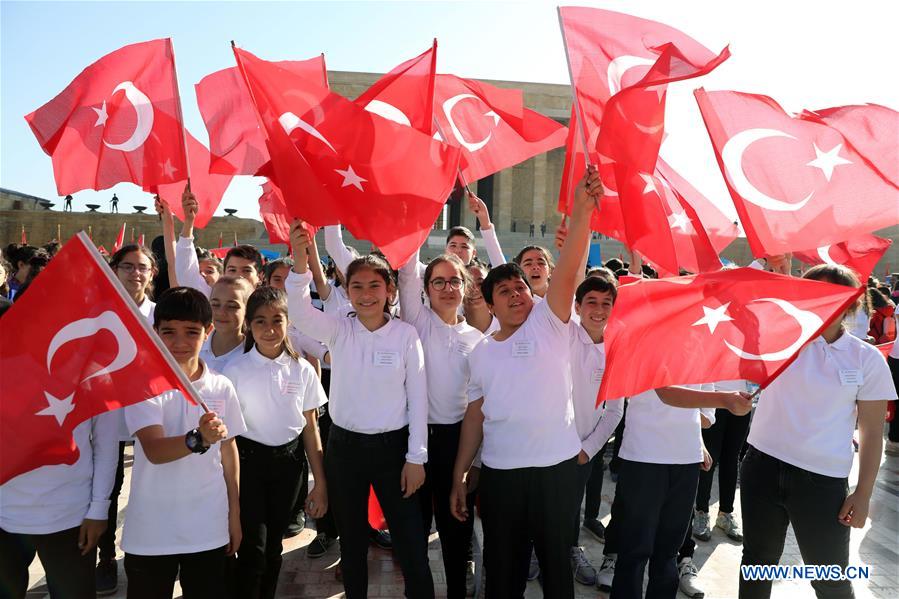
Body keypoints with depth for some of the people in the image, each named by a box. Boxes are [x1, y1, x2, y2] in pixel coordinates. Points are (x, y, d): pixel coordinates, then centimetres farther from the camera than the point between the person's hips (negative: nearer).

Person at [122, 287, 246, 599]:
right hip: (150, 533, -2)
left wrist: (234, 515, 8)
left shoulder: (221, 386, -2)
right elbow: (154, 451, -22)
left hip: (210, 530, 2)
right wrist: (198, 439, -41)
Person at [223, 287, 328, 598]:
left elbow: (310, 429, 3)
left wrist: (320, 483, 3)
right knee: (253, 547, -6)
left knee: (274, 544, 14)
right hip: (249, 460, -2)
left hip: (288, 461, 2)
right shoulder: (235, 369, -9)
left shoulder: (302, 371, -3)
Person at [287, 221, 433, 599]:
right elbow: (299, 310, -23)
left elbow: (418, 398, -4)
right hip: (344, 446, 2)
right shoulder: (338, 331, -3)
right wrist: (301, 260, -40)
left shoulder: (406, 334, -7)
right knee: (351, 540, 17)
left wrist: (416, 457, -5)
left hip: (392, 446, -1)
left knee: (411, 543, 4)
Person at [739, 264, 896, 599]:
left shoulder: (867, 358, -2)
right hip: (763, 467, 1)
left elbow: (872, 431, -1)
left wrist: (864, 493, -2)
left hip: (823, 480, -1)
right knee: (758, 560, 19)